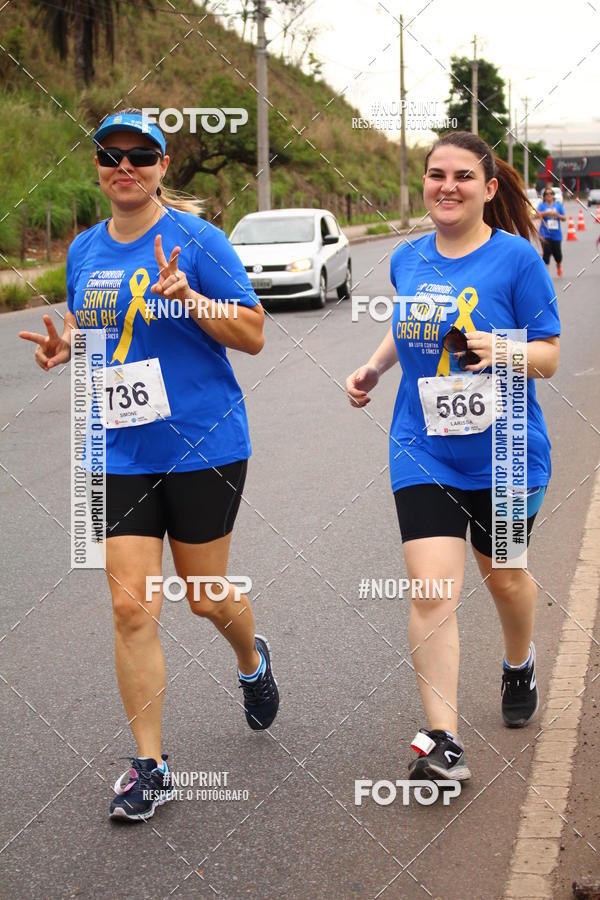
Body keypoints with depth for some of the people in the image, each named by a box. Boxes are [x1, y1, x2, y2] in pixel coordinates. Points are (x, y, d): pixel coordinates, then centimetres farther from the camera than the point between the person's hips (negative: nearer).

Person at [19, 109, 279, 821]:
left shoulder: (196, 240, -7)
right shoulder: (85, 250, 8)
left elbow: (253, 335, -8)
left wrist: (190, 298, -23)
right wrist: (64, 349, 0)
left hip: (203, 445, -4)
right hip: (120, 452, 4)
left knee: (204, 596, 9)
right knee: (132, 605, -3)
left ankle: (252, 661, 45)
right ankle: (149, 766, 7)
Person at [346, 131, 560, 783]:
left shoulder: (516, 258, -11)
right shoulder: (408, 259, 3)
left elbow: (548, 357, -10)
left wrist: (500, 350, -29)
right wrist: (373, 367, 6)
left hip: (503, 452, -2)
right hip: (424, 451, 2)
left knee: (502, 576, 18)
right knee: (431, 590, -11)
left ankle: (519, 664, 51)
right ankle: (442, 741, -7)